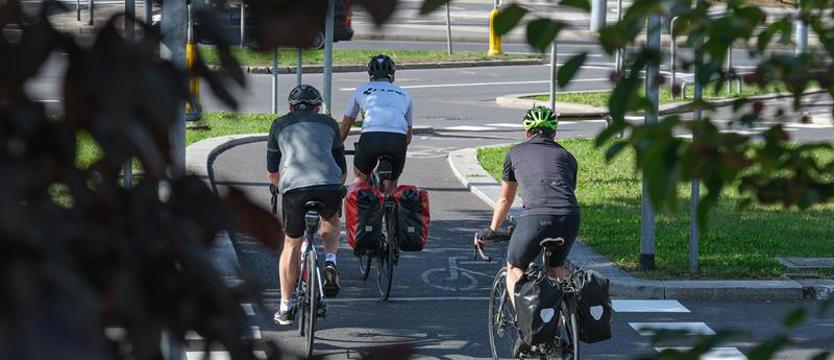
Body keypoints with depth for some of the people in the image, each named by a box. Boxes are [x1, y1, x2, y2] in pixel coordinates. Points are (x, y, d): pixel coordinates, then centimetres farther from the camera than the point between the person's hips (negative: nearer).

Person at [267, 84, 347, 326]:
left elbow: (272, 174, 28)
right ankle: (330, 263, 10)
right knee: (330, 219, 34)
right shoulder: (329, 123, 26)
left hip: (294, 188, -1)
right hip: (330, 187, 1)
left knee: (292, 245, 19)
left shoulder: (279, 125, 24)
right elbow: (342, 171, 30)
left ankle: (285, 308, 21)